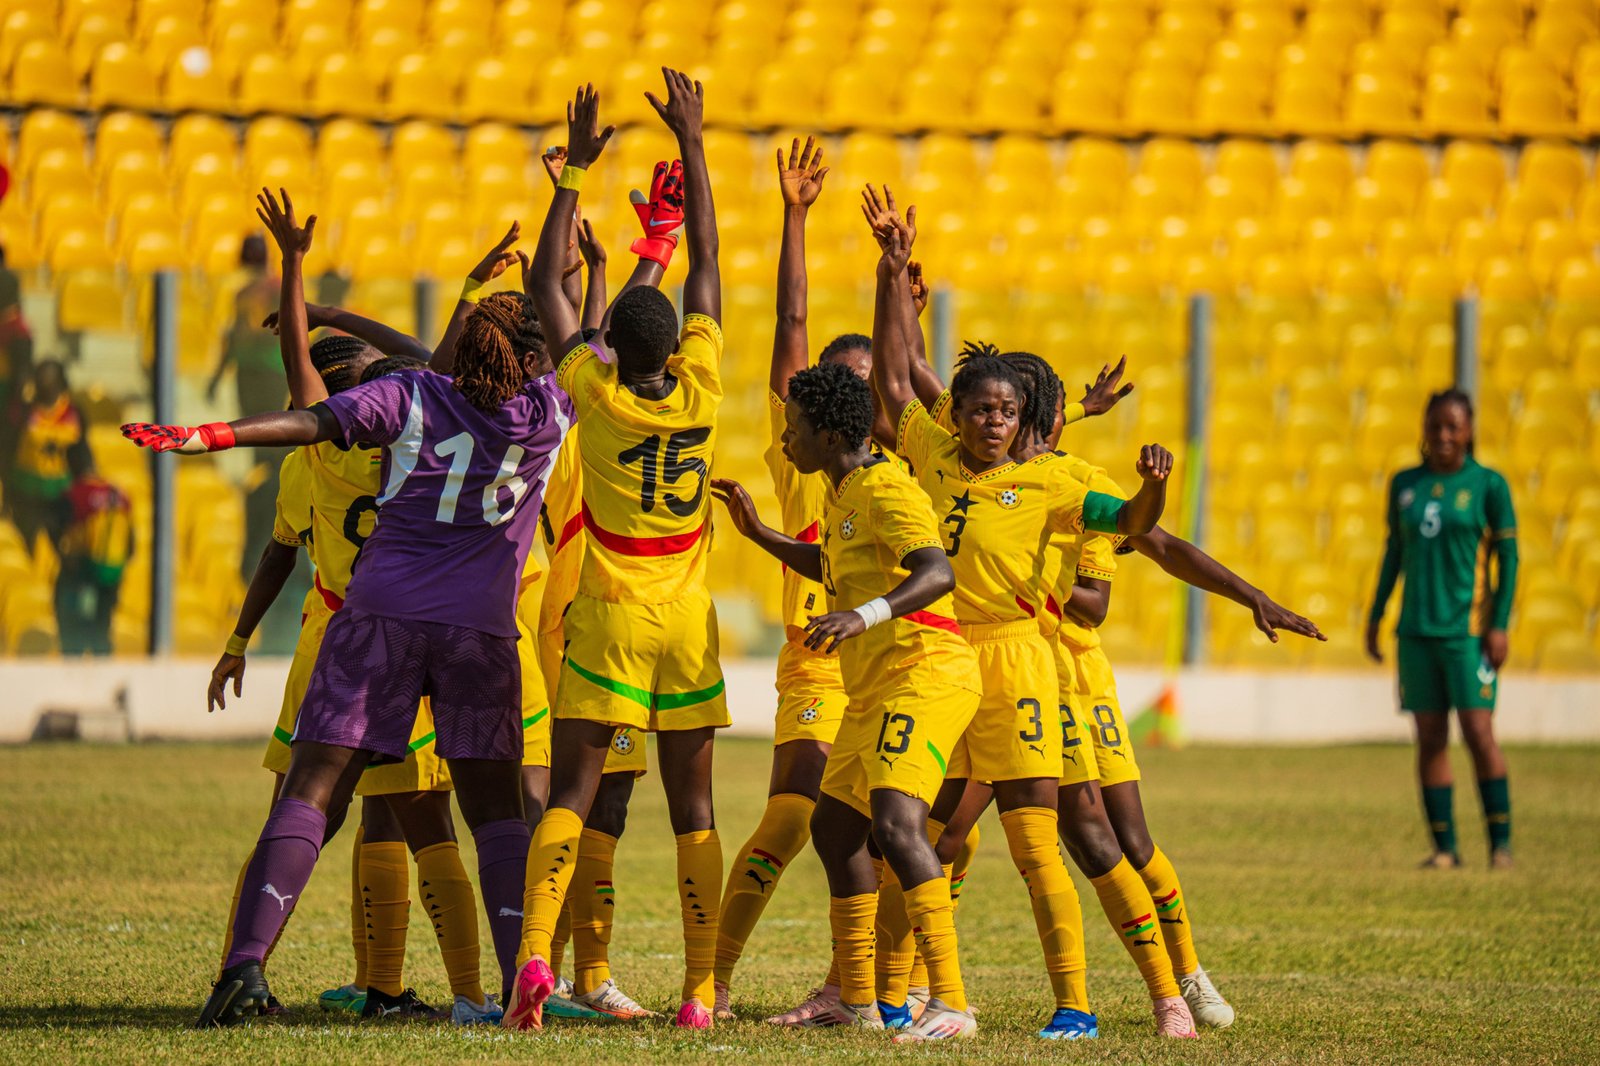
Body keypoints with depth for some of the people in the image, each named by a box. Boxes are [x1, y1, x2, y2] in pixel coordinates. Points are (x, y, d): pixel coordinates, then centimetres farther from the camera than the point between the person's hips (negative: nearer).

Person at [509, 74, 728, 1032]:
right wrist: (693, 147, 10)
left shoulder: (598, 393, -9)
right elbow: (707, 263, 4)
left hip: (608, 620, -2)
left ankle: (533, 953, -24)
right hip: (688, 623, 2)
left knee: (571, 793, -4)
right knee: (693, 804, 6)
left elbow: (547, 284, 2)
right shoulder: (700, 387, -5)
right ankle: (701, 989, 3)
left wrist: (578, 168, 5)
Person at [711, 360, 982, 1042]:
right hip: (875, 691, 11)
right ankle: (856, 1001, 30)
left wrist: (867, 614, -45)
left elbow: (937, 572, -31)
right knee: (833, 826, 18)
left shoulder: (887, 491, -15)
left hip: (924, 676, -11)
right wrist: (758, 534, 36)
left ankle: (951, 1004, -31)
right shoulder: (845, 494, 17)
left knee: (895, 823, -25)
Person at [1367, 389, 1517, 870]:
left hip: (1467, 629, -4)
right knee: (1430, 738, 2)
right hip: (1416, 630, 4)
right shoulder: (1405, 484, 11)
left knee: (1479, 733, -10)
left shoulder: (1488, 485, -1)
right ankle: (1444, 847, 7)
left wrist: (1499, 625, -8)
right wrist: (1375, 616, 17)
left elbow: (1508, 557, -1)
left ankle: (1500, 842, -1)